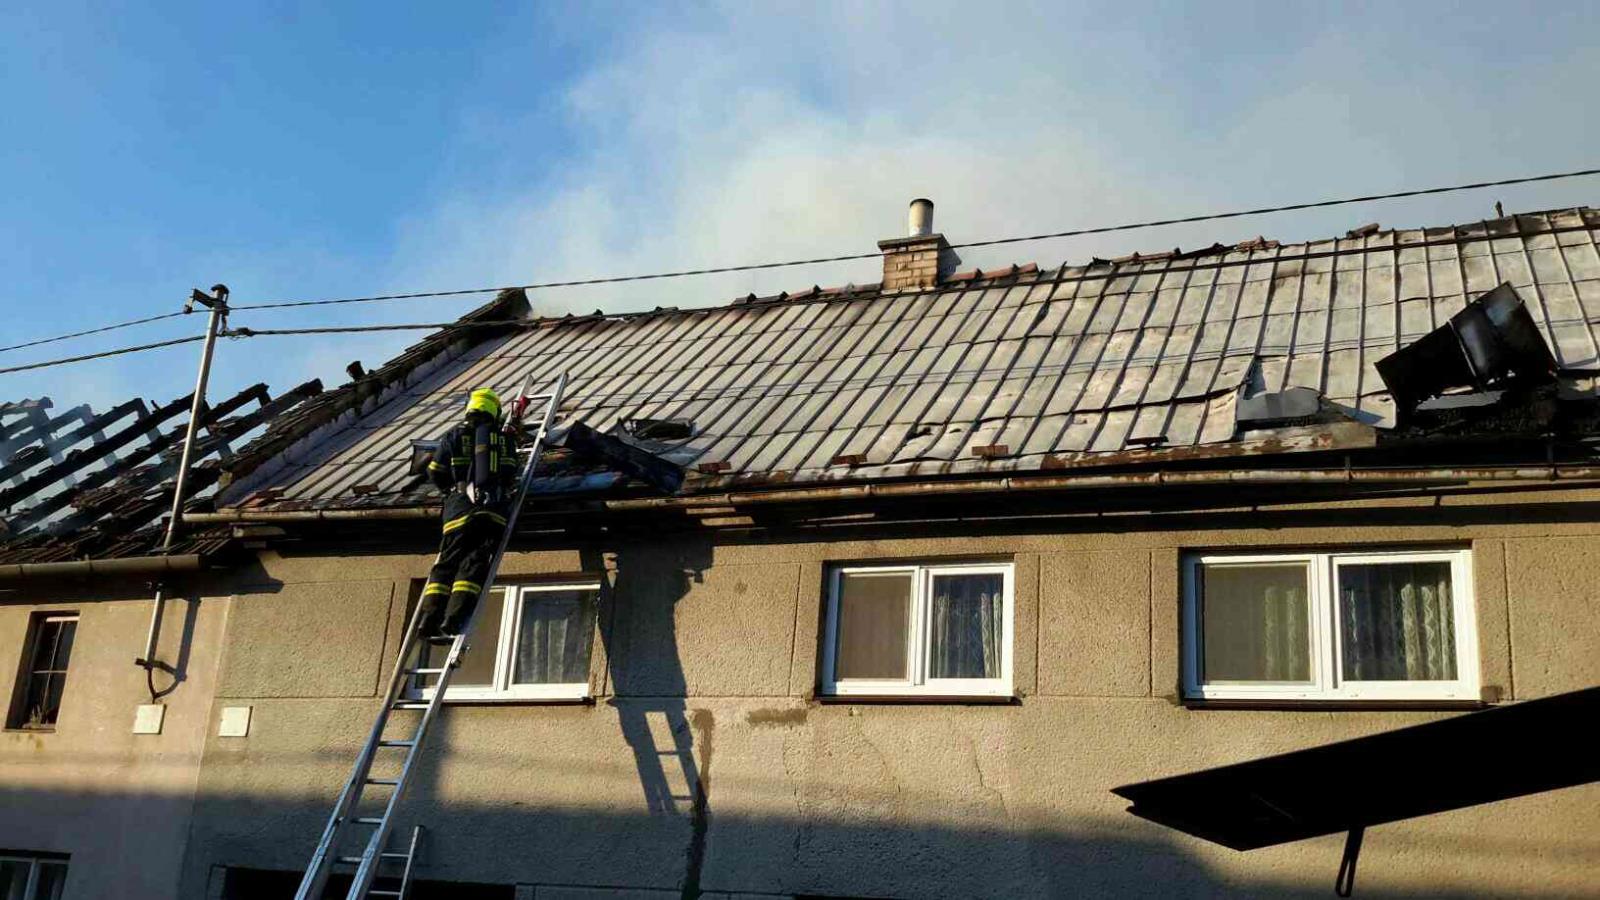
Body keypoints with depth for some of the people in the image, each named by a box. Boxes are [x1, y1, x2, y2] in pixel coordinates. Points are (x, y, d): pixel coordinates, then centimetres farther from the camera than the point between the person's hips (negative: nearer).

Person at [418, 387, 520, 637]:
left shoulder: (454, 435, 13)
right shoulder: (505, 436, 13)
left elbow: (435, 473, 14)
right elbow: (510, 474, 12)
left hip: (460, 507, 1)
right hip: (494, 507, -1)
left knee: (447, 562, 2)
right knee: (475, 564, -6)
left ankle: (430, 618, -13)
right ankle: (454, 619, -21)